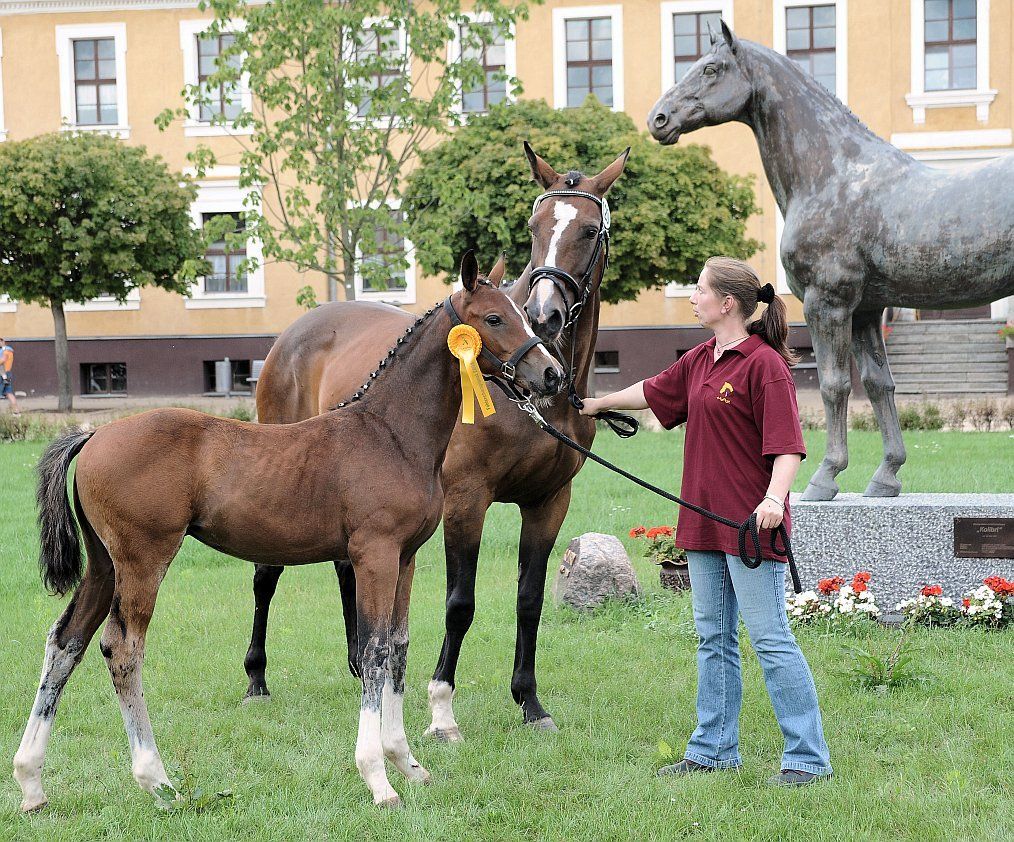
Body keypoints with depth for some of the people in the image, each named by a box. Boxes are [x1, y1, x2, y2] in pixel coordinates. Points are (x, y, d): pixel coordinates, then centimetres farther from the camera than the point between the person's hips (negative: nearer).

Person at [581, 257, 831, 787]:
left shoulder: (765, 364, -14)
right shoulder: (700, 360, 12)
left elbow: (787, 444, -20)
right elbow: (654, 392, 30)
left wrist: (774, 497, -34)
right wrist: (599, 403, 41)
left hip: (750, 524, -9)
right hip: (704, 521, 9)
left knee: (769, 639, -7)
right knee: (713, 638, 14)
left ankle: (808, 757, -1)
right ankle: (713, 750, 23)